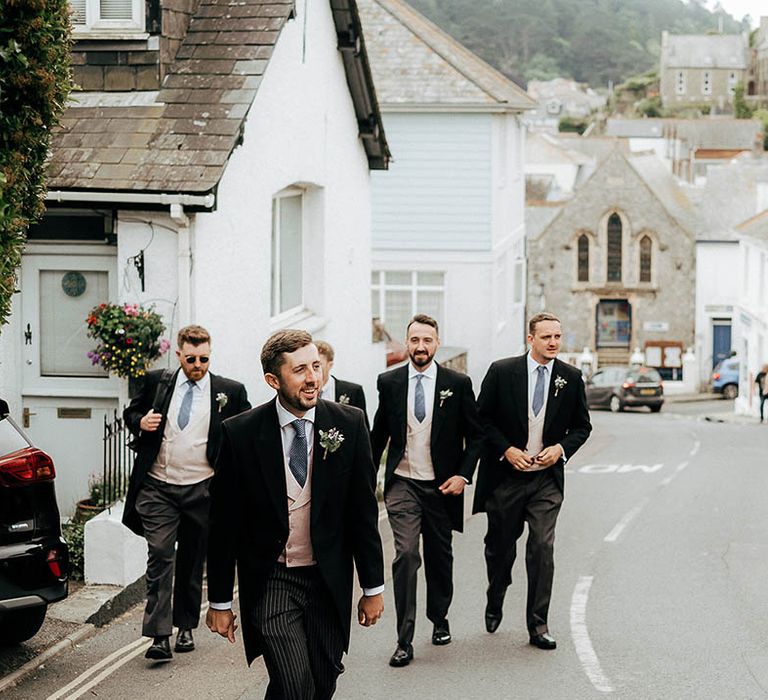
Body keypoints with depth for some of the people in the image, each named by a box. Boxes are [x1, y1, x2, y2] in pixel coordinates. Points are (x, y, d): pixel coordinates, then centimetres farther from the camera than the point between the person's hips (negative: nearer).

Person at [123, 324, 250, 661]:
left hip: (201, 490, 0)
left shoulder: (230, 392, 1)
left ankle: (186, 627, 25)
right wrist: (140, 422, -5)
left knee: (192, 560, 10)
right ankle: (160, 635, -12)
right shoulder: (157, 382, 4)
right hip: (158, 488, 0)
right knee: (160, 556, -10)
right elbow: (131, 412, 18)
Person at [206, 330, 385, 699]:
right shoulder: (240, 433, -9)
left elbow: (363, 512, 3)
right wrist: (220, 602, 0)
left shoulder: (348, 424, -3)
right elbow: (223, 525, -2)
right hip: (270, 582, -3)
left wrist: (373, 587, 5)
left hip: (329, 581, 3)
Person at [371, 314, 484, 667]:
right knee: (405, 554, -13)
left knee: (440, 556, 13)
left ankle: (439, 620, 38)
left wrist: (463, 475, -7)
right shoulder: (389, 382, 2)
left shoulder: (458, 384, -1)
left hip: (442, 485, 1)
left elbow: (475, 434, 4)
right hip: (402, 483, -1)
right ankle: (404, 641, -12)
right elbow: (378, 435, 12)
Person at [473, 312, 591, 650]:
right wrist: (506, 449, -12)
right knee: (500, 546, 13)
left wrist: (561, 448, -8)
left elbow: (581, 426, 10)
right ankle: (494, 605, 39)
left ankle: (538, 625, -2)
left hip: (547, 479, 1)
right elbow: (482, 419, 0)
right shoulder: (502, 372, -5)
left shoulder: (571, 378, 1)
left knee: (542, 549, -8)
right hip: (506, 476, 0)